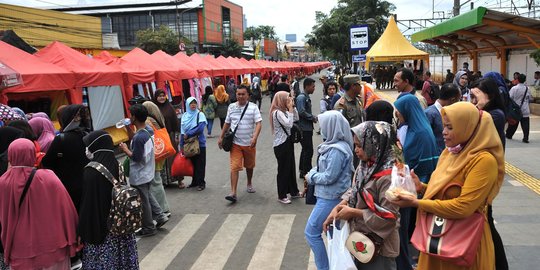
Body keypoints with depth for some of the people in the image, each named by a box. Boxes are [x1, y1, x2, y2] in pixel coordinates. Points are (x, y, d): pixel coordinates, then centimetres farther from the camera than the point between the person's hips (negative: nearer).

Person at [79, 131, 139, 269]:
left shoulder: (90, 171, -16)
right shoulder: (118, 166, 1)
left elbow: (86, 203, -15)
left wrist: (82, 233, -7)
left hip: (97, 228, -5)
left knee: (100, 261, 6)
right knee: (120, 259, 13)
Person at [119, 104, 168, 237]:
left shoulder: (139, 137, -30)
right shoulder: (149, 129, -3)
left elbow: (136, 158, -25)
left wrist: (125, 149, -12)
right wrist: (128, 128, 1)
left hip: (139, 176, -9)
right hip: (148, 172, 9)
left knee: (143, 202, 9)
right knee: (147, 195, 28)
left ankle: (149, 228, 24)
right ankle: (160, 216, 30)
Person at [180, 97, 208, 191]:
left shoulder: (200, 114, -7)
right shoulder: (185, 115, 5)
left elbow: (200, 128, -18)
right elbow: (182, 130, 8)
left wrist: (188, 134, -12)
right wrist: (181, 144, 5)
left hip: (199, 143, -4)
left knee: (200, 164, 1)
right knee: (192, 163, 11)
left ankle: (201, 182, 10)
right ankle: (194, 181, 23)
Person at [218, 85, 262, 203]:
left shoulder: (253, 107, -6)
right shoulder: (231, 107, 4)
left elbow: (258, 123, -15)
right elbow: (227, 123, 14)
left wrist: (255, 137, -29)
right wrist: (221, 137, 14)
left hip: (249, 143, -1)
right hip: (235, 143, 1)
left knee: (249, 166, 17)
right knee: (234, 167, -9)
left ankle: (249, 184, 42)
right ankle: (233, 193, -11)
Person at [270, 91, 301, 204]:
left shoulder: (284, 111, 9)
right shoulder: (277, 112, -20)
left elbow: (296, 118, 14)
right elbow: (289, 124, -27)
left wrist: (293, 107, 3)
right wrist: (290, 109, -20)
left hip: (287, 141, 9)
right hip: (280, 144, -9)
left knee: (291, 167, 17)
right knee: (283, 169, 1)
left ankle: (294, 191, 31)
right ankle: (281, 196, 14)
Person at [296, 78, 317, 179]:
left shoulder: (306, 97, 15)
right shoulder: (301, 97, -16)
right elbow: (301, 112, -25)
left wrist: (313, 117, 5)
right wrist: (313, 118, -14)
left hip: (307, 128, 10)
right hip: (304, 128, -10)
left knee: (305, 150, 17)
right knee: (308, 151, -6)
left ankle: (303, 171, 27)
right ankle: (306, 172, 3)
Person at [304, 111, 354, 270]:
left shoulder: (337, 150, -25)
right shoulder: (334, 144, 5)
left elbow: (329, 177, -24)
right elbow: (323, 167, 15)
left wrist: (311, 177, -9)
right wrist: (313, 173, -2)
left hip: (330, 197, -10)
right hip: (331, 195, 10)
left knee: (311, 232, -1)